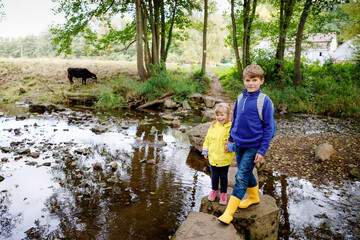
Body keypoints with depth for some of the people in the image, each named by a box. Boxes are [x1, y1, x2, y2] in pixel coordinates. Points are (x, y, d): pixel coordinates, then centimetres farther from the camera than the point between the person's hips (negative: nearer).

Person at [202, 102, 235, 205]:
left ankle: (223, 194, 31)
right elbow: (208, 138, 11)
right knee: (214, 176, 17)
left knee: (223, 176, 12)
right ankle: (214, 190, 39)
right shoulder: (213, 126, 1)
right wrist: (206, 150, 11)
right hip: (213, 157, 3)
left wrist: (234, 152, -10)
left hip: (225, 158, -3)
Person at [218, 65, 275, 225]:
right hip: (239, 144, 6)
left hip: (253, 146, -5)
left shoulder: (264, 101, -12)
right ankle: (254, 198, 43)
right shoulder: (240, 98, 3)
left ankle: (229, 212, 4)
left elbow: (268, 127, -10)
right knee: (246, 174, 19)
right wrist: (231, 139, 16)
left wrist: (262, 150, -11)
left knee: (241, 177, -4)